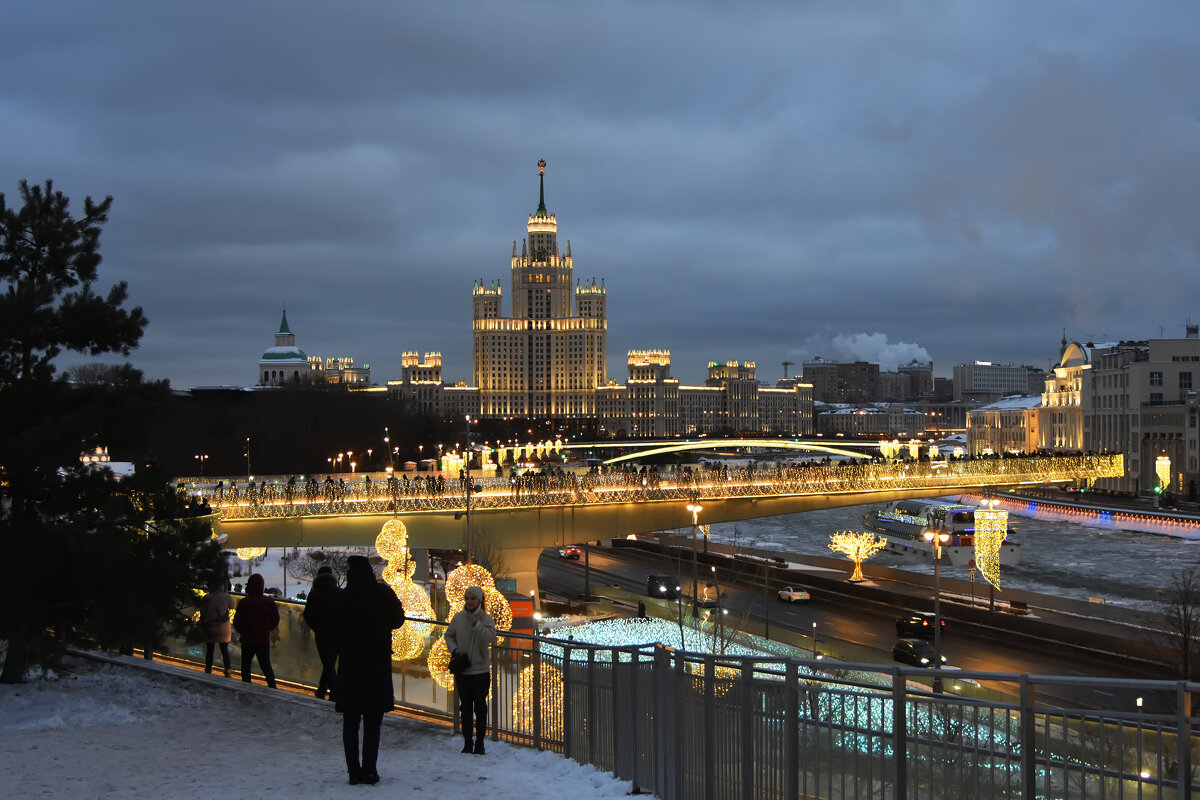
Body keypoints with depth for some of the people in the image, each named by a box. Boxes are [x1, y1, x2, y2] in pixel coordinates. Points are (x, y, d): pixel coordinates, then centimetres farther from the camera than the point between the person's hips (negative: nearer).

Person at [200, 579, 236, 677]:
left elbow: (202, 614, -3)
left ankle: (208, 671, 16)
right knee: (225, 650, 10)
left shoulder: (207, 597, -9)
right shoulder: (227, 597, -12)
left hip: (209, 628, 0)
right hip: (224, 628, 0)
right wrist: (226, 591, 8)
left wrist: (202, 626, 11)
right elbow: (231, 607, 9)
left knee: (209, 651, 12)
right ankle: (227, 671, 0)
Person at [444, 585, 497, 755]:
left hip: (481, 670, -2)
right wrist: (453, 649, -2)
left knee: (480, 707, 2)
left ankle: (479, 743, 13)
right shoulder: (458, 617, 2)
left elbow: (490, 638, -21)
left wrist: (476, 623, -26)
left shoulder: (486, 619, -6)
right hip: (462, 670, 2)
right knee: (466, 707, 9)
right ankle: (467, 743, 18)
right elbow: (449, 635, 15)